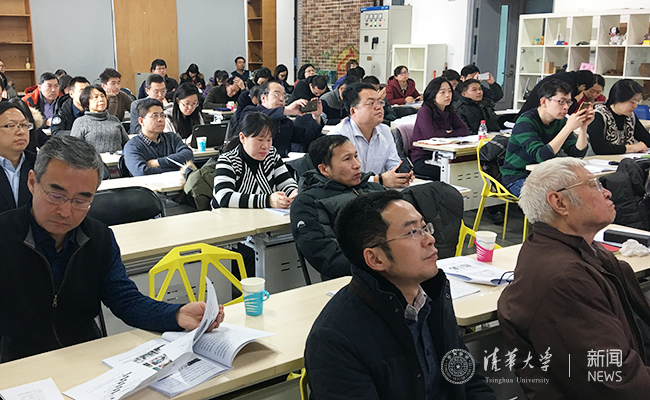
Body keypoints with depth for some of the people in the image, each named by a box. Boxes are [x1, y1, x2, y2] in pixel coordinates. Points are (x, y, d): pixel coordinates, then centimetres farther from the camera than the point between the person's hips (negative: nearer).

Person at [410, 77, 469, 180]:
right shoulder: (424, 111, -9)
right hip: (422, 159, -7)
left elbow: (464, 130, 5)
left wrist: (449, 133, -11)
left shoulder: (449, 112, 12)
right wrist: (447, 133, -5)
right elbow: (430, 134, -22)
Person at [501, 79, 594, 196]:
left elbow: (578, 153, 1)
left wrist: (583, 127, -15)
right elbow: (541, 156, -32)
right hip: (517, 178, -7)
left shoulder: (560, 121, 4)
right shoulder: (526, 122, -18)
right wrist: (569, 128, -33)